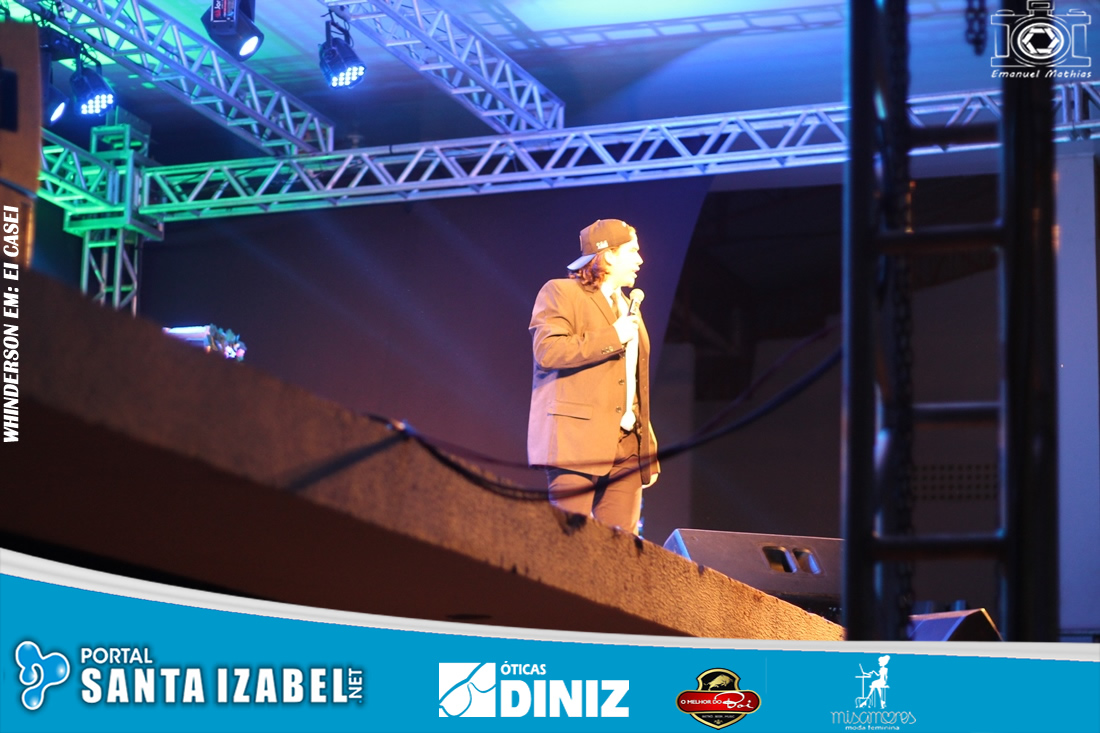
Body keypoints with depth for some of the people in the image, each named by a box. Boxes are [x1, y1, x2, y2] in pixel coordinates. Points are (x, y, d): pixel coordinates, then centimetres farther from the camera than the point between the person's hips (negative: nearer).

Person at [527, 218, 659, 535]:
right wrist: (612, 338, -11)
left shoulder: (627, 307, 25)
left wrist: (649, 451, 20)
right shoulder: (560, 292, 1)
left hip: (626, 447, 7)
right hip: (577, 441, -7)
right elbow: (547, 350, -17)